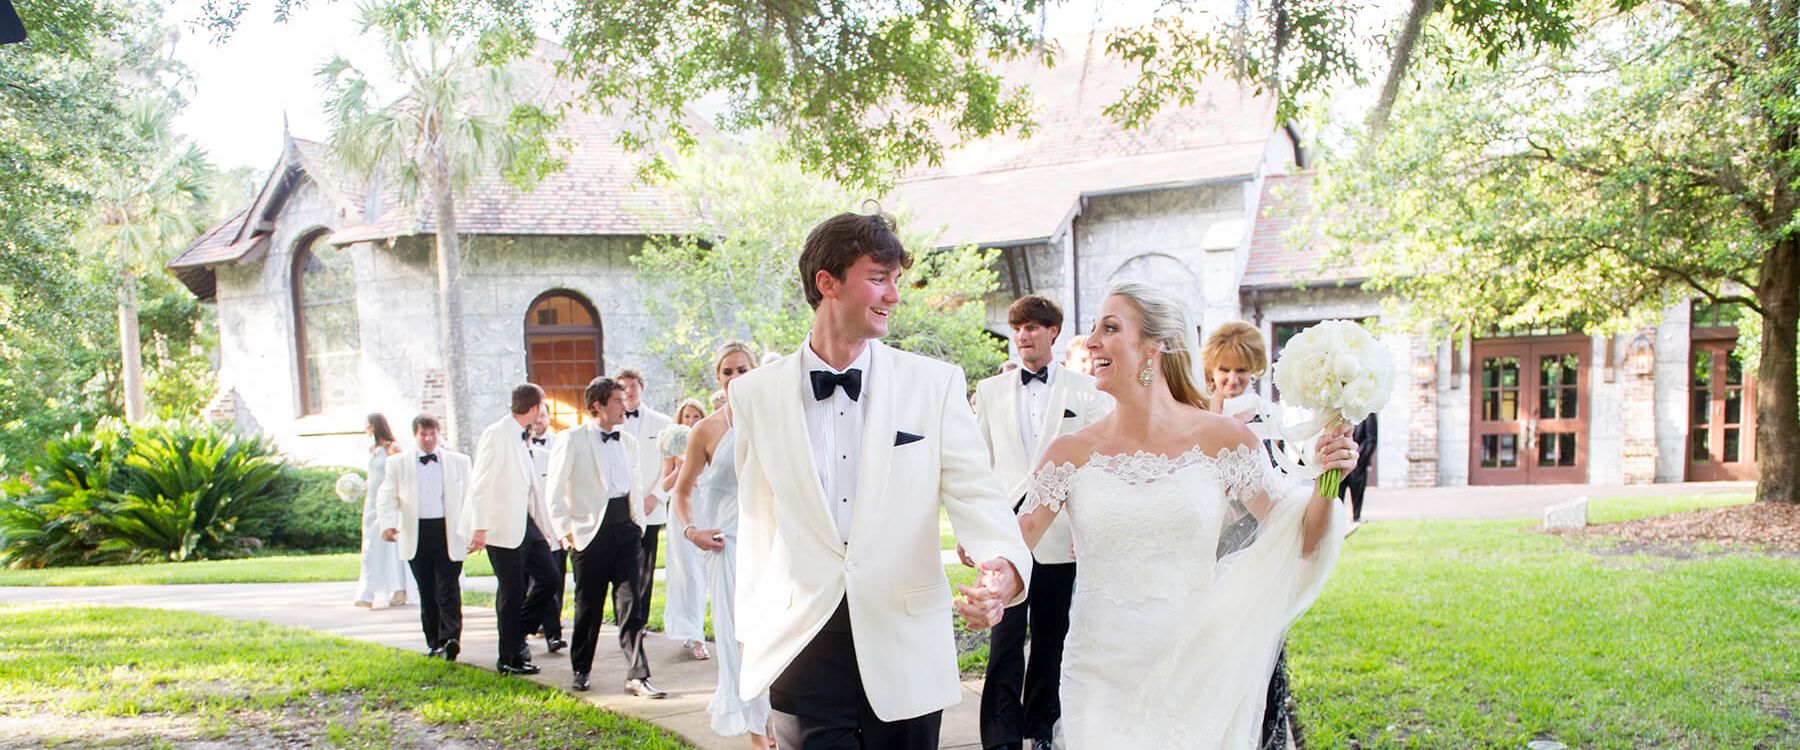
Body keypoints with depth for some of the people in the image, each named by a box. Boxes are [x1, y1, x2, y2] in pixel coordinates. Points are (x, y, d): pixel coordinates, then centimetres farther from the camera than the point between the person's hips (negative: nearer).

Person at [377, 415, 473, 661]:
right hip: (416, 535, 1)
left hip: (449, 533, -1)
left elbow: (468, 498, 10)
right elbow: (388, 497, 9)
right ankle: (434, 644, 12)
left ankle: (450, 639, -19)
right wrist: (389, 524, -9)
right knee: (426, 592, 5)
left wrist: (471, 531, 1)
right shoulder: (397, 463, 12)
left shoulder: (459, 461, 11)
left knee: (448, 589, -11)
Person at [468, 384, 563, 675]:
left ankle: (517, 635, 23)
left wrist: (545, 525, 17)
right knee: (512, 591, -1)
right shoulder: (496, 434, -12)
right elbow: (480, 483, -16)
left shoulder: (522, 438, 14)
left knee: (549, 576, 7)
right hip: (504, 526, -8)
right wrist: (481, 527, -21)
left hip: (526, 522, 8)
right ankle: (509, 659, 11)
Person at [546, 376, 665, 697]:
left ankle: (637, 676, -4)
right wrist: (567, 531, -8)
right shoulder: (571, 440, -2)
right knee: (588, 606, 6)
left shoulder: (627, 441, 14)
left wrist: (639, 523, 13)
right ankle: (581, 670, 24)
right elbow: (555, 493, -3)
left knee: (630, 603, -3)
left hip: (625, 528, 4)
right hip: (591, 529, -4)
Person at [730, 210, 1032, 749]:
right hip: (803, 648, 0)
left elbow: (975, 492, -7)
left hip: (905, 650, 0)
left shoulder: (934, 385, -1)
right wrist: (752, 632, 10)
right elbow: (758, 521, 9)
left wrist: (1005, 566, -27)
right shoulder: (757, 393, 3)